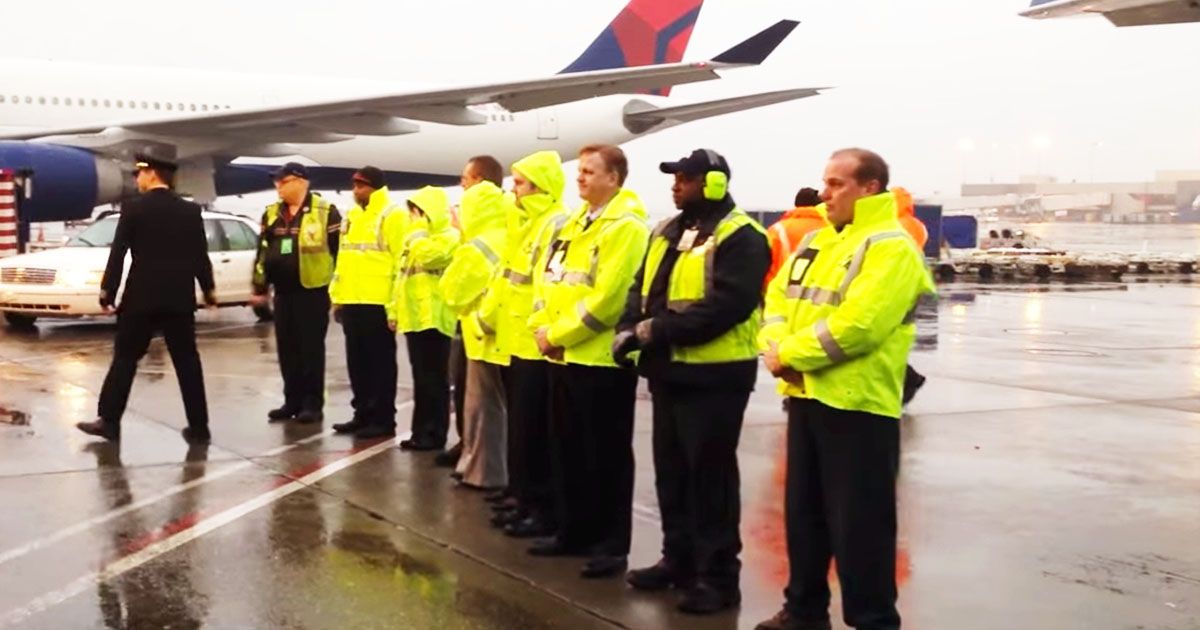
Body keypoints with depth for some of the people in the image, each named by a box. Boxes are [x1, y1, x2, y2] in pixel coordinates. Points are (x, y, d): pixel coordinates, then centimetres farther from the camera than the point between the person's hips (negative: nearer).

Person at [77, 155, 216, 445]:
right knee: (187, 361, 5)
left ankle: (109, 421, 9)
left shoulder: (133, 208, -6)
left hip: (141, 297, -3)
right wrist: (209, 289, 19)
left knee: (125, 358, 8)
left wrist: (107, 290, 2)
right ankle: (198, 427, 3)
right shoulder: (191, 210, 4)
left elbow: (117, 254, -6)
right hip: (180, 297, 3)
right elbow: (201, 255, 7)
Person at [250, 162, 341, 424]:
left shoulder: (324, 211, -7)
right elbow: (263, 252, 16)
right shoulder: (272, 214, 11)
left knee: (311, 348, -1)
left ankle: (313, 403, 5)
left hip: (313, 290, -6)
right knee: (287, 349, 9)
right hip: (283, 291, 6)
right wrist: (260, 287, 15)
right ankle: (292, 400, 18)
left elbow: (338, 250, -7)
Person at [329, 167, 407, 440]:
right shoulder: (352, 216, 17)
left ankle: (383, 420, 7)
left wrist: (395, 305, -19)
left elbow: (402, 262, -14)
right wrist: (338, 296, 15)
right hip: (352, 302, 8)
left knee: (380, 362, 0)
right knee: (357, 362, 14)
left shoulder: (392, 216, -9)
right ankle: (363, 414, 24)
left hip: (378, 303, -8)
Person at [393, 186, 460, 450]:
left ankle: (434, 434, -1)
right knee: (421, 378, 12)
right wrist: (397, 309, 16)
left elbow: (426, 256, -26)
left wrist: (418, 231, -10)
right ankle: (422, 431, 17)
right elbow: (403, 274, 23)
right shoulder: (417, 238, 22)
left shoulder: (448, 236, -7)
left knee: (433, 379, -5)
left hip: (433, 317, -9)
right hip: (415, 316, 9)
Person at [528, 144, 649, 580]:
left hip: (601, 358, -9)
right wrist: (543, 327, -1)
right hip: (565, 356, 9)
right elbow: (548, 278, 15)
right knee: (568, 450, 15)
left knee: (606, 456, 0)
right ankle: (575, 532, 27)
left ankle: (612, 545, 9)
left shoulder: (627, 227, -13)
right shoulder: (574, 223, 15)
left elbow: (607, 297, -21)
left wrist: (558, 333, -14)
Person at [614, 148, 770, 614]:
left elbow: (727, 305, -24)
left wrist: (659, 329, -23)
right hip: (669, 370, 8)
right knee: (671, 470, 15)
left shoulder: (740, 237, -13)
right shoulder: (667, 231, 14)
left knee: (711, 475, -2)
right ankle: (678, 559, 28)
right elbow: (642, 287, 14)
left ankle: (718, 576, 7)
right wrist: (631, 329, -6)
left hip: (713, 375, -8)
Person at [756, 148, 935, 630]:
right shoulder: (817, 240, 15)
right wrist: (776, 345, -7)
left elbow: (856, 324, -23)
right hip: (805, 396, 9)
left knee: (859, 523, -2)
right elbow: (779, 296, 13)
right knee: (804, 511, 17)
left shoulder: (891, 247, -13)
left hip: (858, 405, -9)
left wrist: (792, 354, -15)